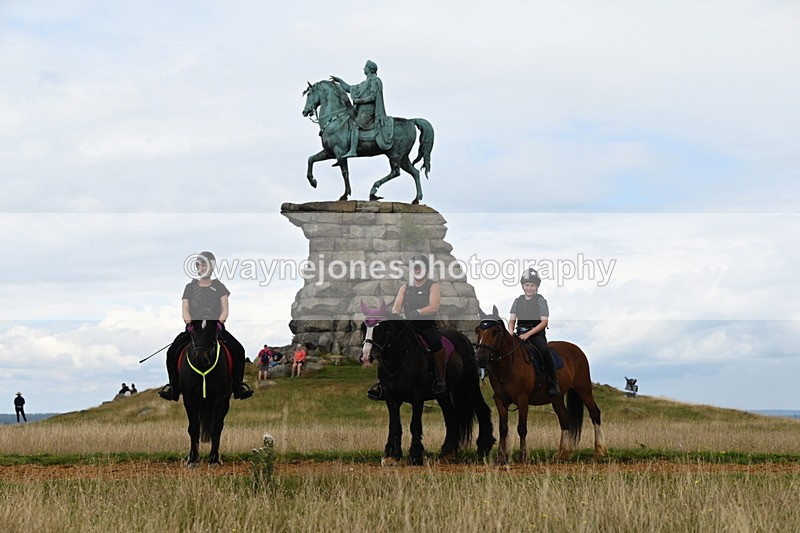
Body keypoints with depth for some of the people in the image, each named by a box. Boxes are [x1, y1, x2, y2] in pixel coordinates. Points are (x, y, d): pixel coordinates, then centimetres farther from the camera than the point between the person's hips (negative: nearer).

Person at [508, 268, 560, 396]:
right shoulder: (518, 301, 15)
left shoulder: (540, 301, 1)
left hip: (536, 333, -5)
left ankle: (554, 382, -25)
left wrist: (528, 334, -16)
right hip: (520, 333, 5)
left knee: (544, 351, -31)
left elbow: (544, 322, -7)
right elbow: (512, 319, 13)